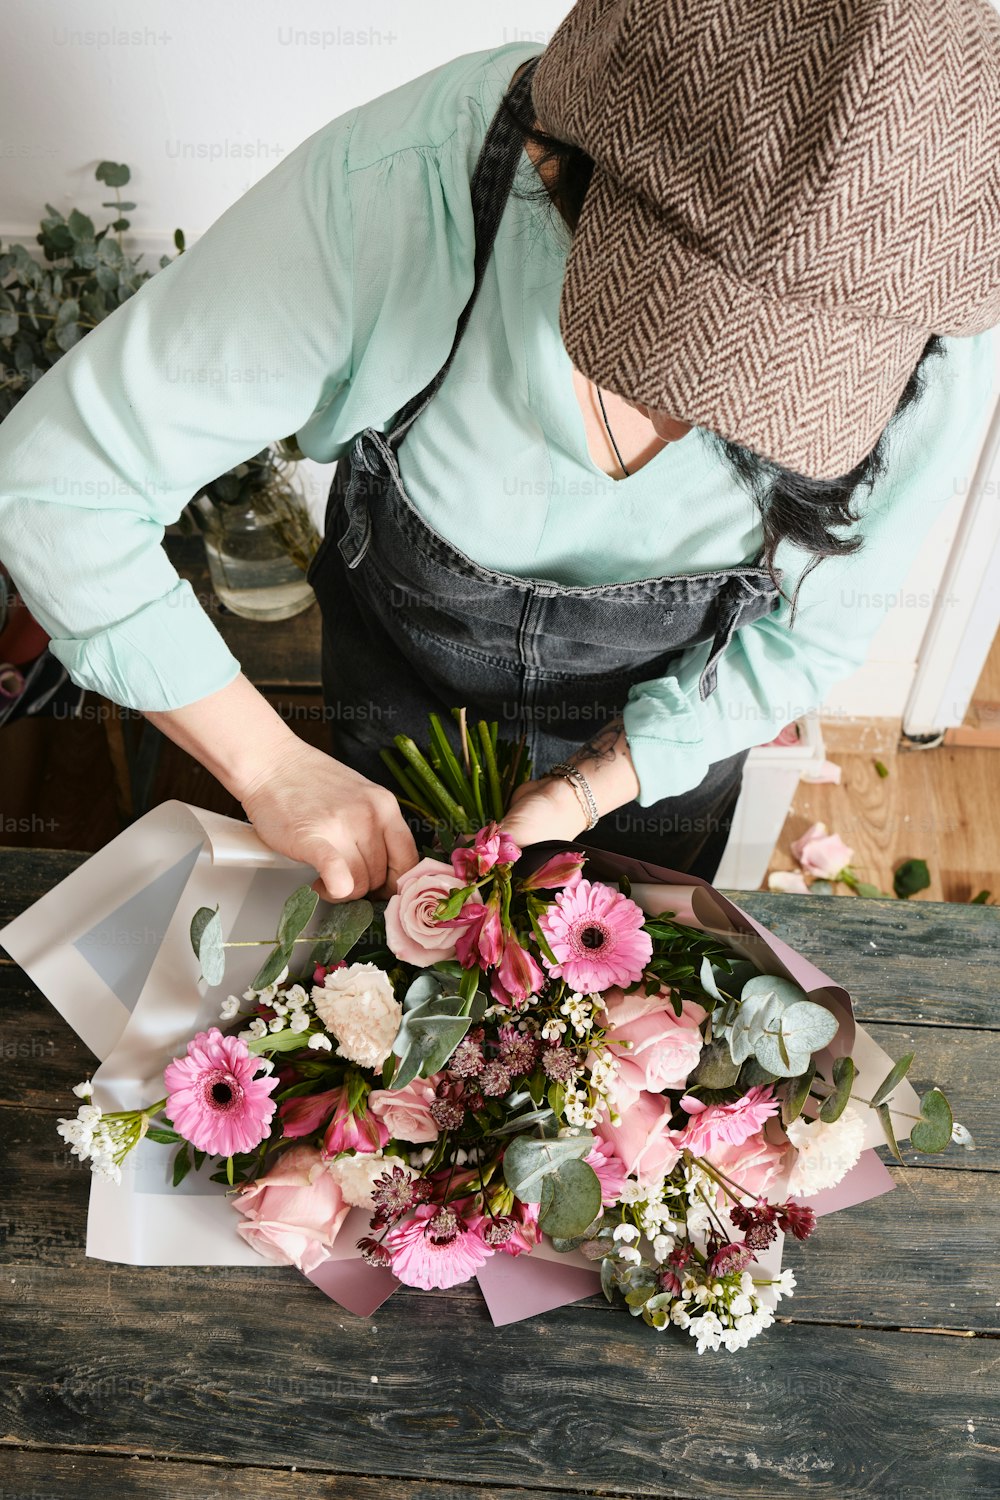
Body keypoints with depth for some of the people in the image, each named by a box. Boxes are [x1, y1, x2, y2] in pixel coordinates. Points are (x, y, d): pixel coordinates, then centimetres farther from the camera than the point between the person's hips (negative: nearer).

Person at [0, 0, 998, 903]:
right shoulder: (393, 188, -40)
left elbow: (807, 629, -15)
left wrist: (589, 789, -24)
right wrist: (269, 765, -32)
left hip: (663, 707, 1)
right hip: (403, 644, 0)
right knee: (387, 905, 30)